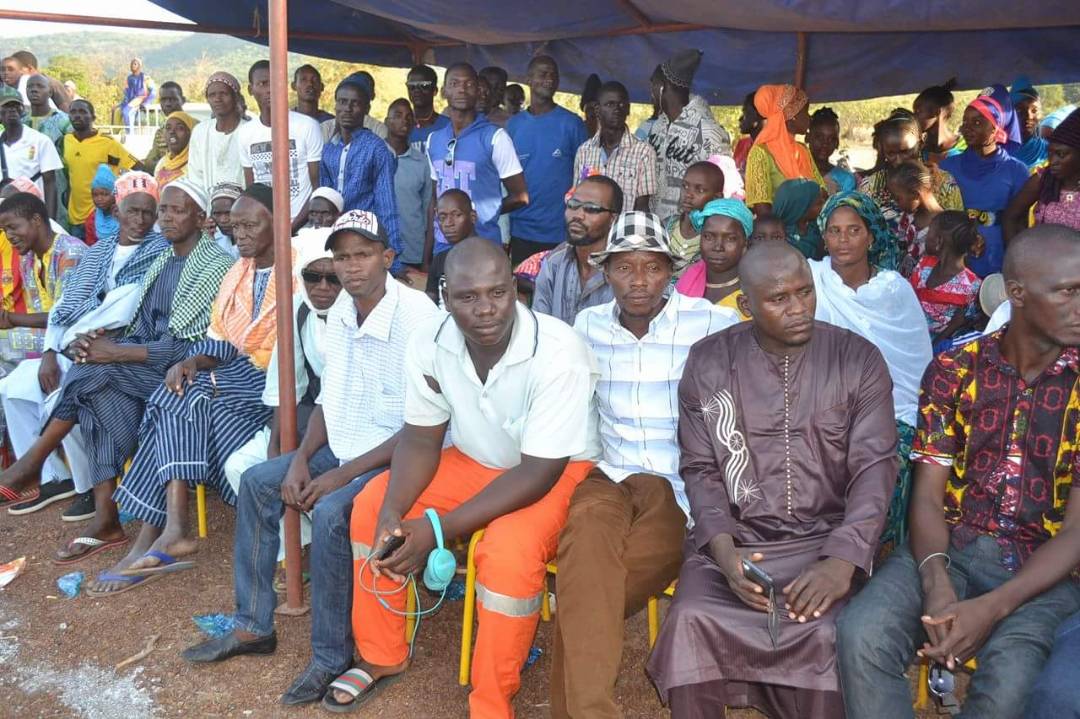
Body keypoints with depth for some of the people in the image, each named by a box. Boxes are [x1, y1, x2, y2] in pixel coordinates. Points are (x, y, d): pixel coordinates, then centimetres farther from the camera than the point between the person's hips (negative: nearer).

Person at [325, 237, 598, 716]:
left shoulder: (558, 352, -32)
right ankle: (382, 656, 14)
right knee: (371, 505, -5)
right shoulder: (428, 342, -15)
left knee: (508, 551, -33)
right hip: (473, 461, 6)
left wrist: (437, 529, -31)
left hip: (558, 473, -6)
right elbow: (420, 441, -5)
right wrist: (393, 514, -24)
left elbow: (539, 472, -28)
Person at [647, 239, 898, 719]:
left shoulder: (859, 360, 0)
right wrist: (722, 547, -15)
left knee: (826, 632, -29)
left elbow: (875, 467, -5)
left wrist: (842, 560, -20)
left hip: (827, 537, 0)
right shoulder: (708, 362, 2)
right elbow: (700, 469, 3)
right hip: (734, 538, 1)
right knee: (691, 621, -25)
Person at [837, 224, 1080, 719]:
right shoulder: (953, 369, 1)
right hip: (950, 548, 1)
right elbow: (927, 496, -1)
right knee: (862, 637, -27)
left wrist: (993, 608, -23)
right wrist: (936, 583, -21)